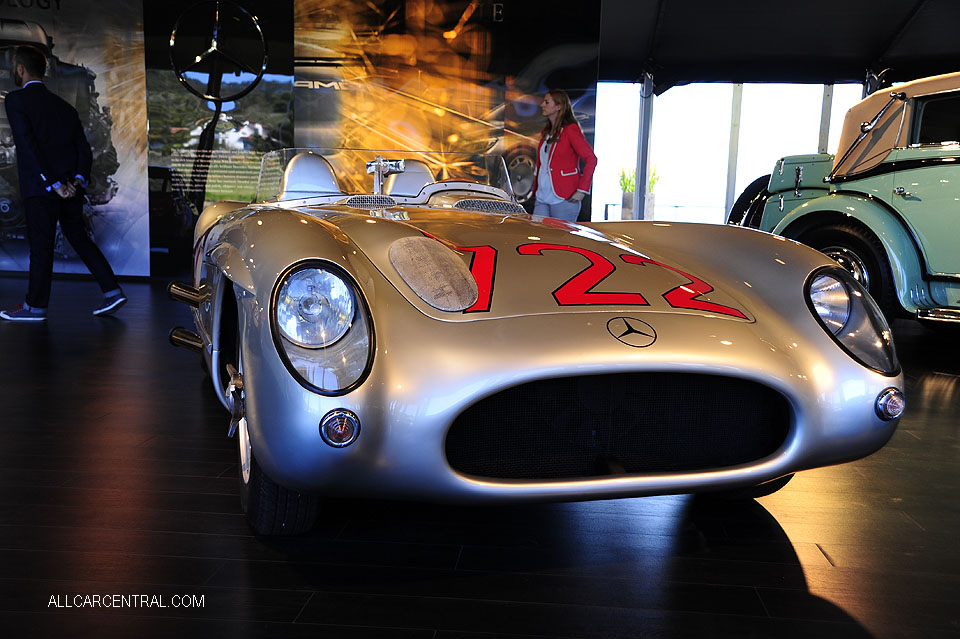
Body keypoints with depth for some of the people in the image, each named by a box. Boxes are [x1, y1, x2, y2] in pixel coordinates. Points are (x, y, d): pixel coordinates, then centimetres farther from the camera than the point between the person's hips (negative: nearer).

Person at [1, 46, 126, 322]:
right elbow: (84, 147, 8)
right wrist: (78, 179, -3)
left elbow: (28, 145, -14)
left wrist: (54, 183, -15)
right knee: (79, 237, 13)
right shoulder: (64, 106, 16)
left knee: (41, 244, 0)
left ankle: (36, 306, 10)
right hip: (71, 188, 6)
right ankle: (112, 291, 9)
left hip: (41, 187, -6)